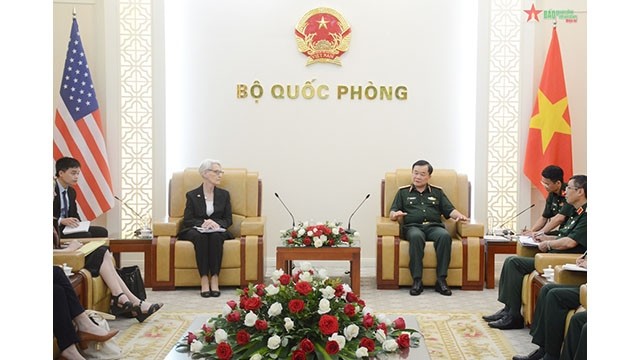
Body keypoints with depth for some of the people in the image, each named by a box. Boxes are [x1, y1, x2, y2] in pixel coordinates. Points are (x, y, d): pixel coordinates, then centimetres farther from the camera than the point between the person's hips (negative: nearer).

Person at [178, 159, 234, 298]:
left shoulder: (224, 194, 15)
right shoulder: (192, 195, 9)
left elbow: (228, 220, 10)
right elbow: (187, 220, 2)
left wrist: (216, 223, -12)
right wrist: (203, 223, -17)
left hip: (217, 231, 1)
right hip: (196, 230, -1)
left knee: (216, 236, -35)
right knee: (200, 236, -37)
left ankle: (214, 278, -38)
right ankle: (204, 279, -38)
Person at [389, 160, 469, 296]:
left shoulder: (437, 192, 26)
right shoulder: (403, 192, 22)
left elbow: (449, 210, 18)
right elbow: (392, 213, 14)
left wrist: (459, 215, -3)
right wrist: (395, 215, -10)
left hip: (434, 226, 1)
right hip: (413, 227, -1)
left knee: (445, 236, -35)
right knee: (416, 236, -39)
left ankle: (441, 280, -33)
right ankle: (417, 281, -37)